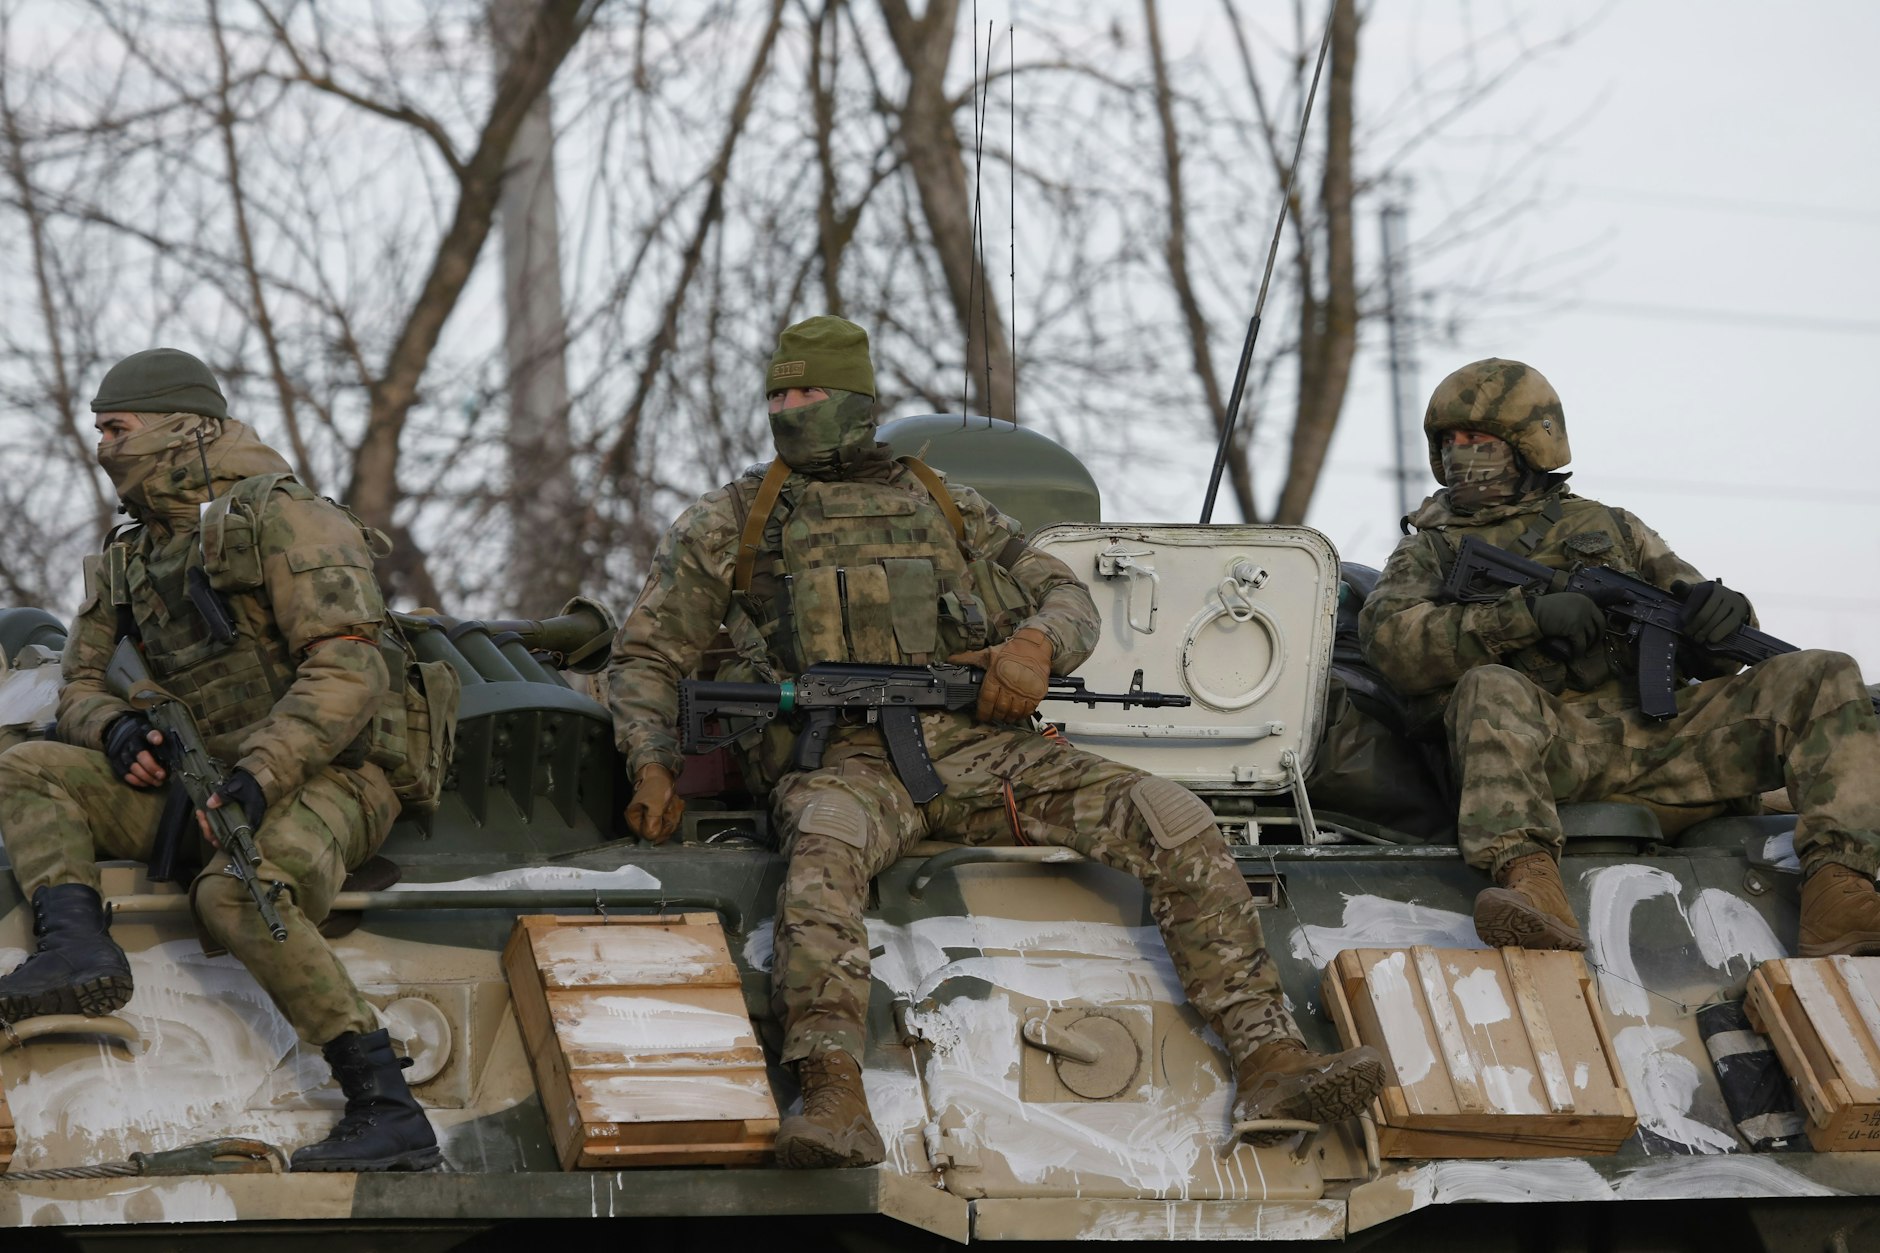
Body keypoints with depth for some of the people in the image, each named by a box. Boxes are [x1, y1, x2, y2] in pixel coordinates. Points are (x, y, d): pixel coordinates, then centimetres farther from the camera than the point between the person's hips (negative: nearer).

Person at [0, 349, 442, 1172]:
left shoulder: (282, 519, -8)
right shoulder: (129, 559, 16)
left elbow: (347, 671, -17)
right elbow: (81, 682, 20)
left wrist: (259, 777, -28)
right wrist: (114, 729, -6)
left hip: (318, 785, -8)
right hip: (197, 783, 8)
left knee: (235, 893, -38)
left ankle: (387, 1114, -37)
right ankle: (79, 949, -30)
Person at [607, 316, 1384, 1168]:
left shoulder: (944, 507, 24)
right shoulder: (730, 523, 18)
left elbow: (1067, 596, 23)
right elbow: (646, 658, 20)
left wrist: (1037, 644, -2)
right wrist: (652, 766, 0)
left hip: (979, 749, 3)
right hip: (846, 757, -3)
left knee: (1172, 819, -17)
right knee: (826, 847, -42)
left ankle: (1268, 1064, -23)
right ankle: (833, 1105, -56)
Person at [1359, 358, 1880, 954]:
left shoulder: (1609, 527, 30)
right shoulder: (1431, 548, 23)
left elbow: (1708, 656, 23)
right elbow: (1390, 637, 0)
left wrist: (1724, 615, -4)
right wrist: (1528, 613, -13)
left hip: (1657, 736, 3)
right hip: (1542, 740, -3)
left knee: (1825, 680, -14)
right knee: (1489, 689, -37)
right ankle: (1530, 884, -59)